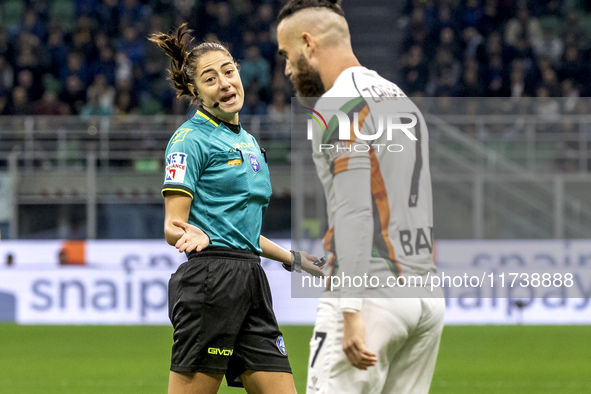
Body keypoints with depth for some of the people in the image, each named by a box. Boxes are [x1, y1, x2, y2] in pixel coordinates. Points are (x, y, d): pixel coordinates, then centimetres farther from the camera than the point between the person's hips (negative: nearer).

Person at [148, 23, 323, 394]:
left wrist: (293, 259, 30)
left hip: (250, 280, 8)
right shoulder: (191, 138, -4)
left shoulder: (248, 141, 21)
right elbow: (172, 227, -9)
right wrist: (195, 236, -30)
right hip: (210, 278, -8)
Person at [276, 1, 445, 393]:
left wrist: (352, 313, -21)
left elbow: (354, 213, -17)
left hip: (371, 295, -8)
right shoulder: (403, 101, 19)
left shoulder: (337, 106, -9)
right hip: (428, 298, 8)